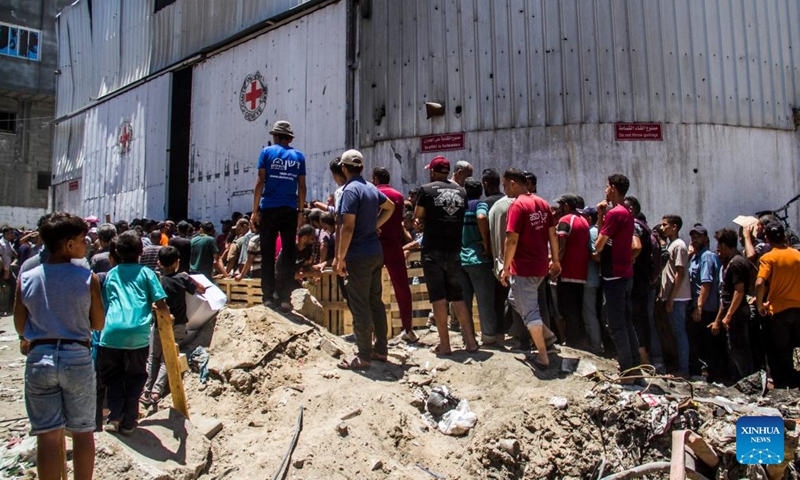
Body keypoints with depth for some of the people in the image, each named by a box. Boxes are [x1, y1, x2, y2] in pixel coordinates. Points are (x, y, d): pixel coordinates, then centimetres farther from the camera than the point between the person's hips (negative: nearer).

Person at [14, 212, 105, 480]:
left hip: (39, 357, 2)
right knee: (82, 431, 13)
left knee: (47, 435, 9)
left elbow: (20, 327, 6)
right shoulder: (88, 278, -10)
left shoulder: (26, 279, -3)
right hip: (77, 357, -2)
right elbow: (98, 324, -3)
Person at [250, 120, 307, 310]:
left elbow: (260, 182, -2)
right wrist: (300, 211, 14)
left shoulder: (267, 152, 4)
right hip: (290, 210, 1)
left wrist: (255, 210, 0)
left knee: (268, 253, 4)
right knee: (288, 254, 4)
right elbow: (302, 187, 7)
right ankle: (285, 297, 3)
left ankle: (268, 296, 4)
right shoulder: (299, 156, 10)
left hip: (269, 209, -1)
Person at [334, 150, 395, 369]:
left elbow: (347, 227, -20)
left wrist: (340, 258, -17)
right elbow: (390, 206, 29)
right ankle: (381, 349, 23)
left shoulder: (350, 190, -14)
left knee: (359, 306, -2)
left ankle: (364, 356, 4)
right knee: (375, 301, 15)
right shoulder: (371, 188, 11)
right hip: (376, 252, 8)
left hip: (358, 256, -8)